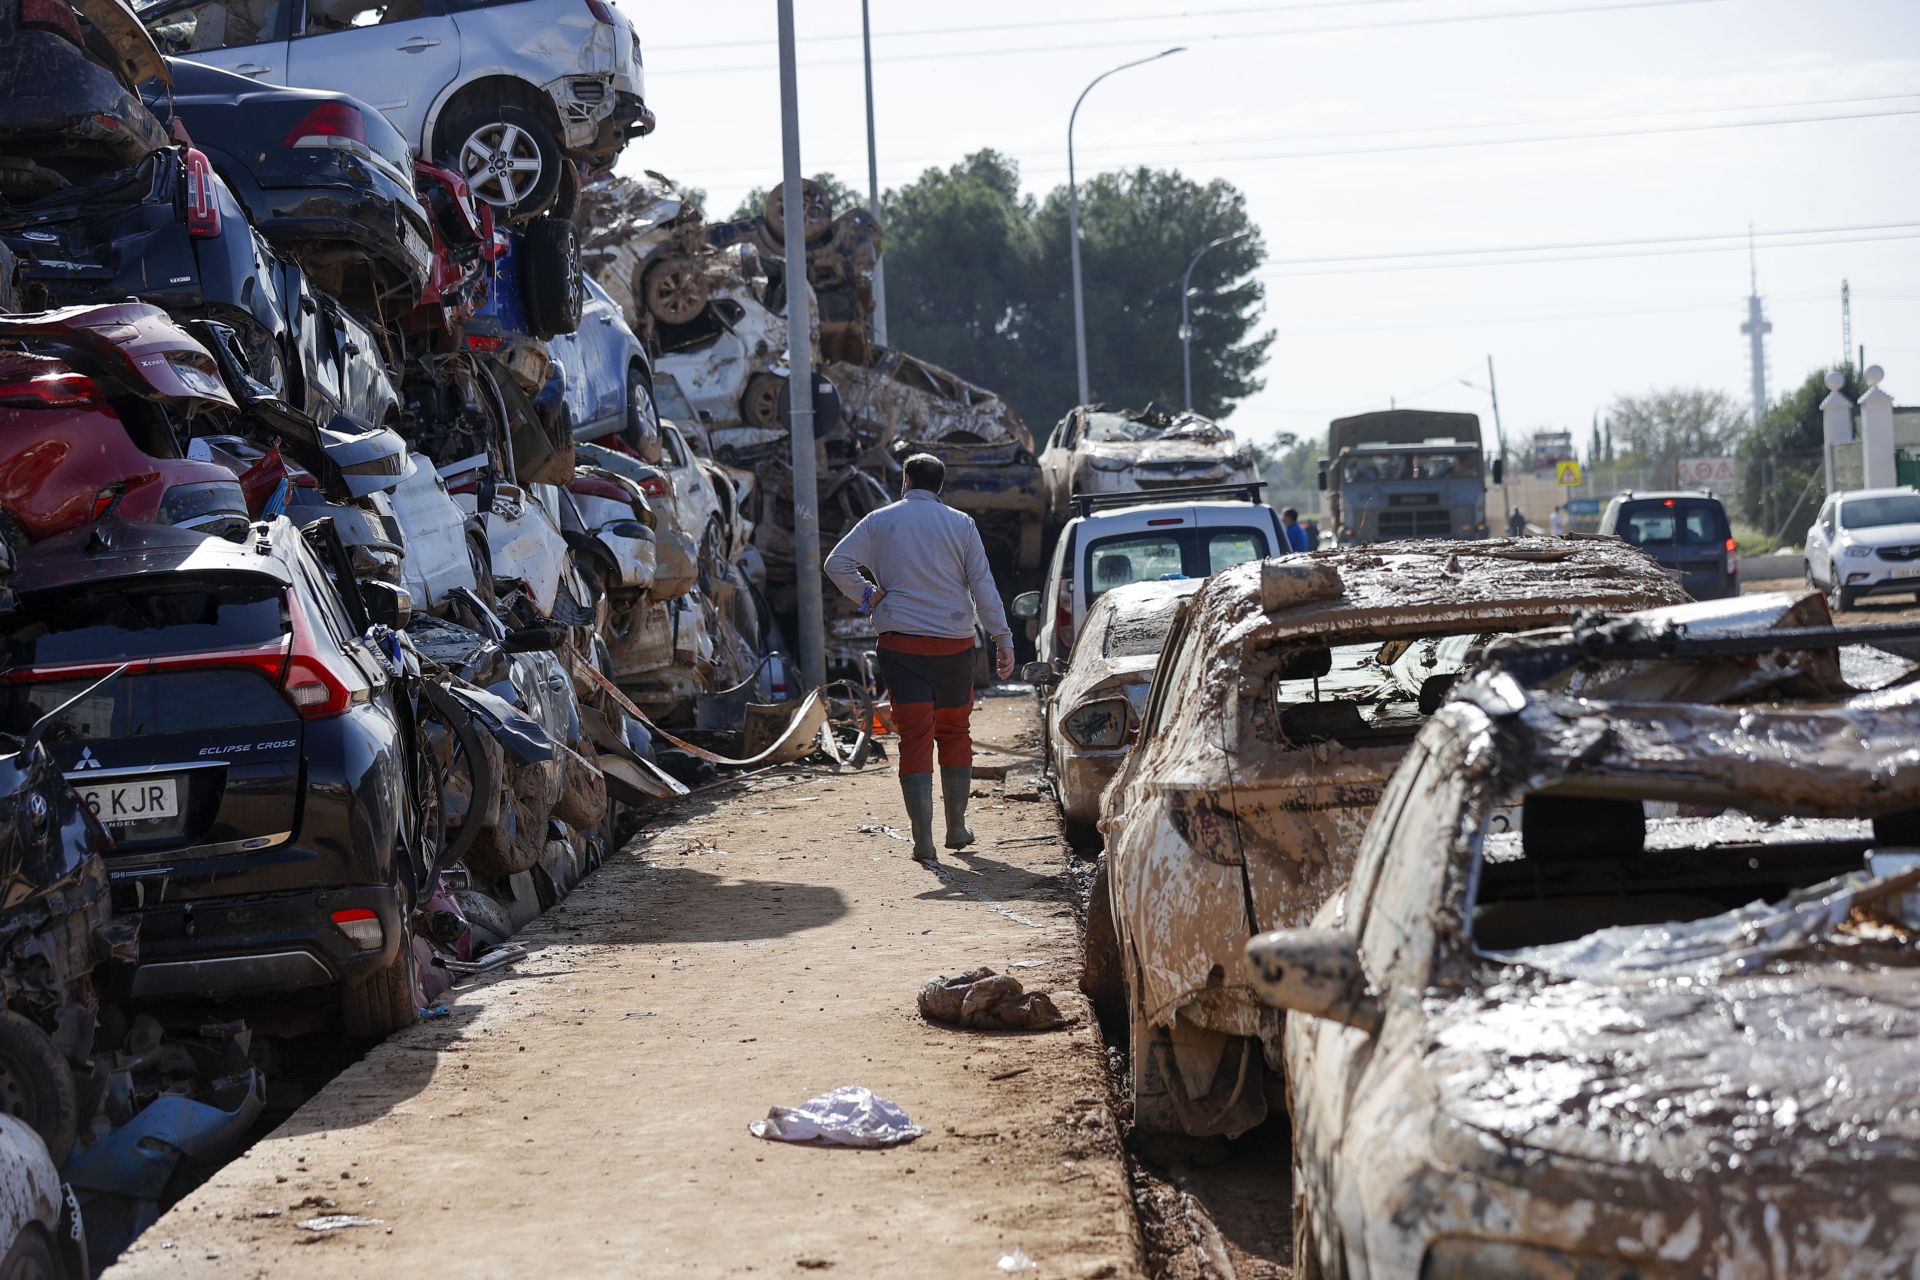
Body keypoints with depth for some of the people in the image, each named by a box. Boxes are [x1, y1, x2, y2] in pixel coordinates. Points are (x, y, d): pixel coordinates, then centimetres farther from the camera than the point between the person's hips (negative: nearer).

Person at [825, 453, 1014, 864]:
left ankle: (923, 838, -11)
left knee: (915, 737, -3)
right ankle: (957, 828, 20)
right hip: (954, 643, 1)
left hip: (901, 644, -1)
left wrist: (867, 595, 3)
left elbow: (837, 563, -6)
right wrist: (1003, 638, 2)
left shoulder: (880, 521, 2)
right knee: (955, 733, 15)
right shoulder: (961, 524, 3)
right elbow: (983, 586, 0)